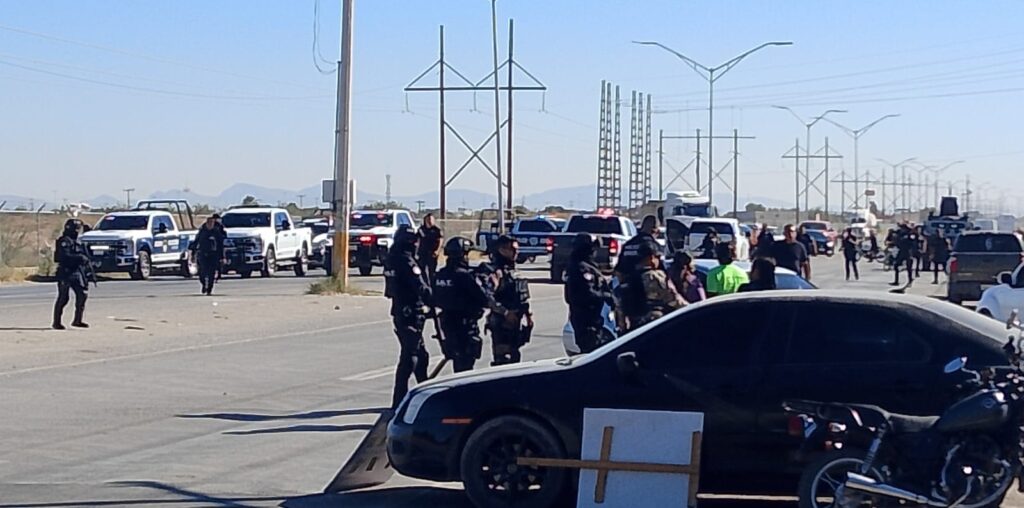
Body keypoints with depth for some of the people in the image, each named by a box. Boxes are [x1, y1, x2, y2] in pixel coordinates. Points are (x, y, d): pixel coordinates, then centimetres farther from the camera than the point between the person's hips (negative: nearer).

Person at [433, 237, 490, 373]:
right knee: (465, 363, -3)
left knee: (457, 360, 19)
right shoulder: (465, 276, -19)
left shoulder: (439, 275, 3)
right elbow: (485, 300, -19)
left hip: (447, 323, 7)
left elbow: (435, 300, 13)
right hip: (466, 325, -7)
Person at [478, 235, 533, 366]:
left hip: (515, 321, 9)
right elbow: (487, 297, -25)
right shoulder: (492, 271, -14)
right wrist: (505, 312, -27)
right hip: (501, 322, -9)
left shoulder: (512, 271, 17)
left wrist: (527, 313, 16)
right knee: (502, 358, -11)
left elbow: (522, 297, 24)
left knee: (514, 356, 14)